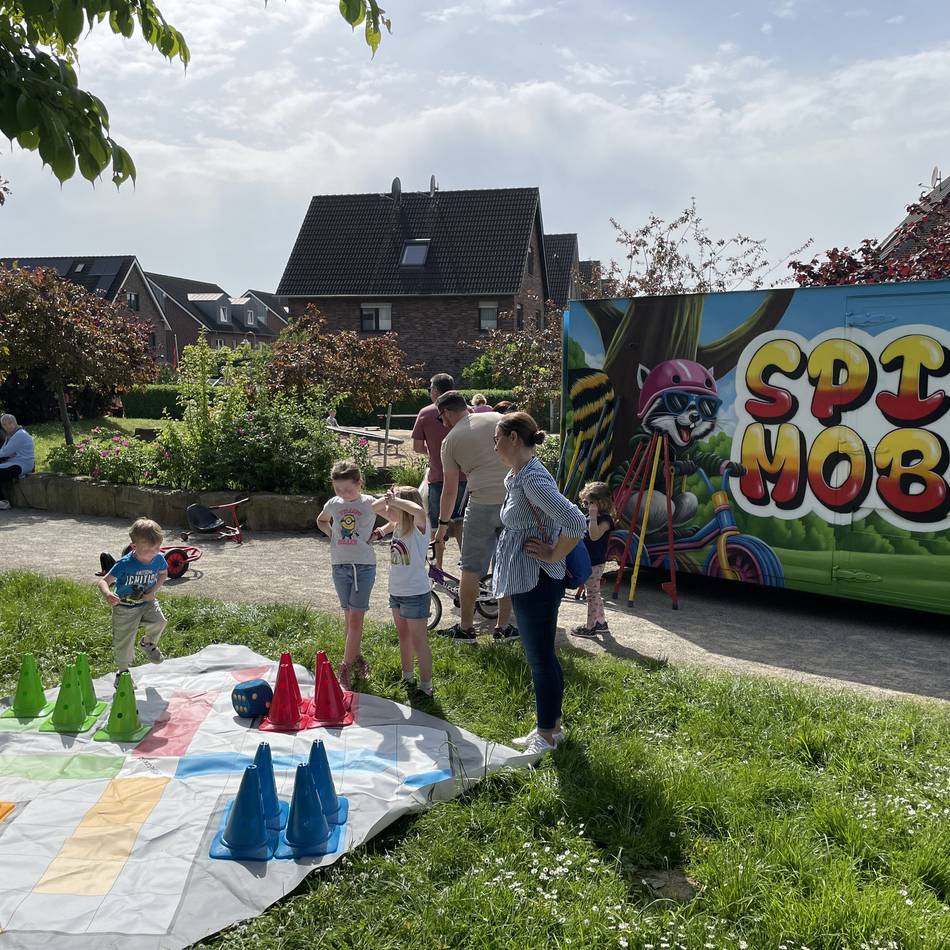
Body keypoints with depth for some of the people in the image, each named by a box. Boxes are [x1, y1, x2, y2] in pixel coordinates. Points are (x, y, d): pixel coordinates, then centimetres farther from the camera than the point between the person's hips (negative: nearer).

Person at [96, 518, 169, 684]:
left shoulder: (158, 559, -14)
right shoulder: (125, 564, -27)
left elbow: (163, 574, 8)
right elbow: (103, 581, -28)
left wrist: (153, 591, -9)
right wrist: (107, 594, -51)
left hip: (147, 603, 3)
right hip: (125, 608, -3)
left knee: (159, 622, -22)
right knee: (123, 643, 3)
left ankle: (148, 643, 13)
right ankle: (122, 671, 31)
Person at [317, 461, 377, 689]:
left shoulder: (370, 503, -5)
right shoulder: (333, 504, 5)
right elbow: (321, 521, 26)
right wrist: (332, 534, 9)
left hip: (364, 566, -4)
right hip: (339, 566, 4)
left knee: (355, 619, -7)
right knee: (350, 617, 11)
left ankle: (346, 668, -5)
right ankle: (357, 660, 23)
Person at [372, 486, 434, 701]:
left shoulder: (419, 526, -19)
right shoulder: (398, 524, 2)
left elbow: (419, 510, -42)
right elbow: (374, 508, 12)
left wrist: (394, 499, -31)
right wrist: (387, 498, -8)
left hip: (416, 593, -8)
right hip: (396, 591, 8)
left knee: (419, 642, 0)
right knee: (404, 637, 21)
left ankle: (426, 688, 10)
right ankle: (408, 679, 37)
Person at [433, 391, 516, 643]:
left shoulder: (450, 440, 6)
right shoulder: (497, 419, 9)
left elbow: (449, 490, 10)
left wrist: (443, 524, 22)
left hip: (482, 504, -2)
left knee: (471, 569, 11)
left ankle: (466, 628, 20)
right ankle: (503, 627, 20)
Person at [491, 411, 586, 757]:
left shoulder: (532, 479, -22)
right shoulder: (516, 477, 9)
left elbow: (575, 522, -30)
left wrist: (553, 556, -20)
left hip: (537, 582, -10)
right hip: (525, 581, 10)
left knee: (541, 658, 3)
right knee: (540, 657, 19)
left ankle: (547, 734, 17)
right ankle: (551, 725, 32)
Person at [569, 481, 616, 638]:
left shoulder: (605, 520, -16)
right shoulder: (589, 518, 12)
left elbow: (594, 536, -33)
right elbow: (581, 535, 24)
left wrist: (593, 517, -31)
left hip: (595, 563, -10)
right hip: (587, 562, 10)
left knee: (592, 595, -2)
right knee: (594, 594, 17)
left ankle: (590, 627, 5)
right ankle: (601, 623, 28)